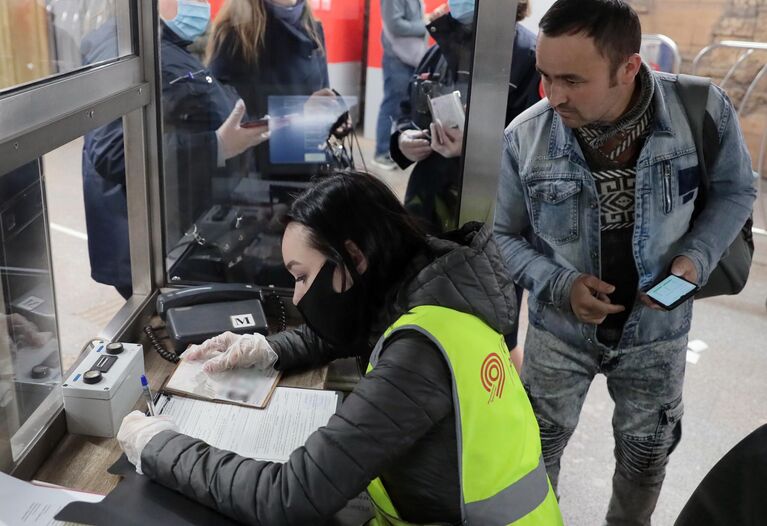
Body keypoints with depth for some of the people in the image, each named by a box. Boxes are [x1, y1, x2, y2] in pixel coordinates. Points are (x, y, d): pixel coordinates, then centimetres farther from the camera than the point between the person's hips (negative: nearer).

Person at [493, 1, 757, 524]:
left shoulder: (702, 111, -22)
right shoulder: (524, 137, -22)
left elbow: (734, 190, -2)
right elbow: (501, 236, -8)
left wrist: (698, 256, -18)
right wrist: (559, 283, -23)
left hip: (656, 329, 1)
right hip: (559, 327, 0)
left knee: (646, 453, 23)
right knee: (538, 446, 19)